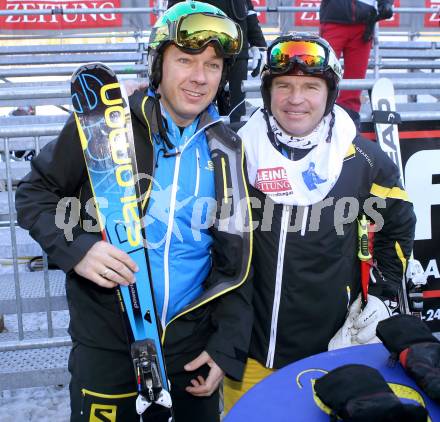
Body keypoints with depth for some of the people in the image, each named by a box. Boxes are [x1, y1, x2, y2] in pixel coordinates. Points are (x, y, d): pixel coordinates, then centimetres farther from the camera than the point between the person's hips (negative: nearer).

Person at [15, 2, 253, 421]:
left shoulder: (227, 150, 1)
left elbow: (236, 261, 4)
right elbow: (35, 192, 0)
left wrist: (228, 347, 1)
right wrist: (75, 248, -19)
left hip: (192, 345, 3)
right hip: (105, 342, -2)